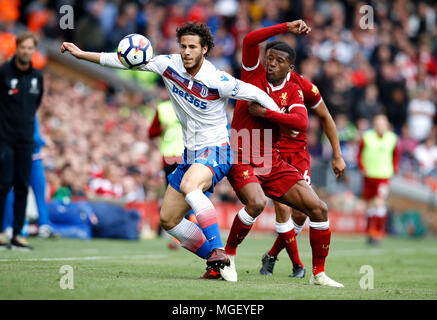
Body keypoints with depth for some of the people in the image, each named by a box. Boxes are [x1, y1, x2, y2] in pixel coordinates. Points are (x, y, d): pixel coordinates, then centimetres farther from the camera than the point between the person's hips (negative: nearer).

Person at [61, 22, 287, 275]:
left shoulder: (218, 82, -19)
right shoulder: (170, 65, -4)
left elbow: (255, 93, -7)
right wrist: (82, 54, 4)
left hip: (215, 152, -8)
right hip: (190, 154, 8)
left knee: (189, 186, -39)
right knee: (168, 220, 7)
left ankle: (219, 250, -40)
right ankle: (219, 264, 13)